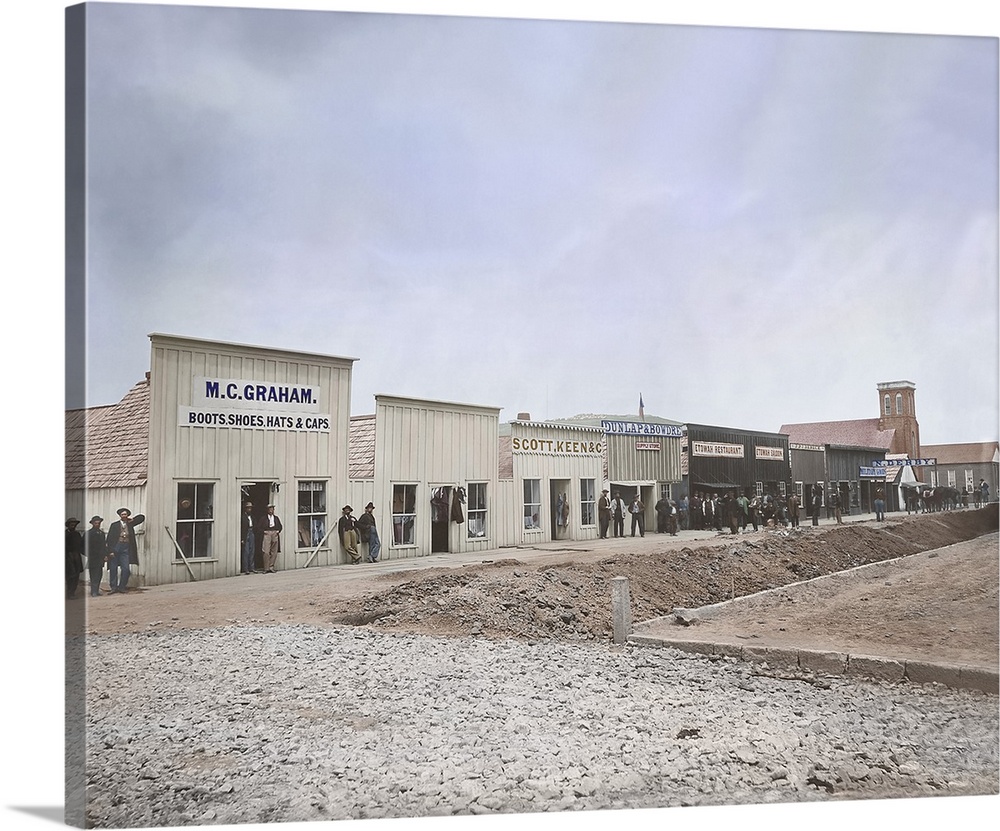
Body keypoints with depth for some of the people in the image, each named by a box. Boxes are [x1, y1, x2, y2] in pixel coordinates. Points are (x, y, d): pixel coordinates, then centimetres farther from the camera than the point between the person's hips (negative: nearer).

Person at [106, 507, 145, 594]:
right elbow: (109, 539, 0)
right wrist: (110, 551, -8)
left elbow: (142, 517, 22)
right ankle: (114, 587, 10)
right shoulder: (114, 525, 5)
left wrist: (132, 518, 11)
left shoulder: (130, 524, 14)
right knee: (113, 569, 1)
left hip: (126, 548, 2)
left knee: (126, 569, -5)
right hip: (116, 547, -2)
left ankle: (122, 587, 6)